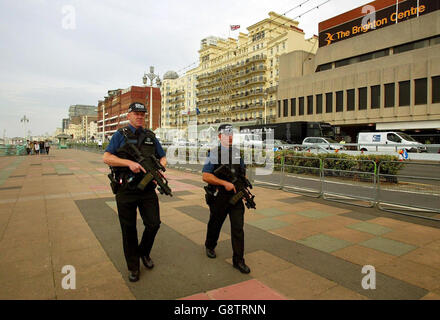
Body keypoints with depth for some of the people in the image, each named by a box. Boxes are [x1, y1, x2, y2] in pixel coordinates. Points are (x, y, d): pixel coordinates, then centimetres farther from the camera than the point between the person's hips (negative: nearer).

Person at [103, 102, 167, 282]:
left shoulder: (151, 136, 11)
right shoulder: (120, 135, 1)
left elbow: (163, 158, 16)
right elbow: (106, 158, -8)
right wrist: (129, 163, -21)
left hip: (147, 188, 3)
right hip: (126, 191, -2)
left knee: (154, 223, 2)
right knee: (129, 230, 7)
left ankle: (144, 252, 32)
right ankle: (133, 267, 25)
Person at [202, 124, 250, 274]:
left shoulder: (238, 153, 9)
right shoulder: (214, 153, -7)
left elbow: (242, 173, 20)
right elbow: (205, 176, -15)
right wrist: (225, 183, -21)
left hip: (236, 196, 3)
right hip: (219, 197, -3)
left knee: (238, 228, 0)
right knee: (215, 224, 17)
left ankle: (238, 260, 12)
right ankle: (209, 246, 44)